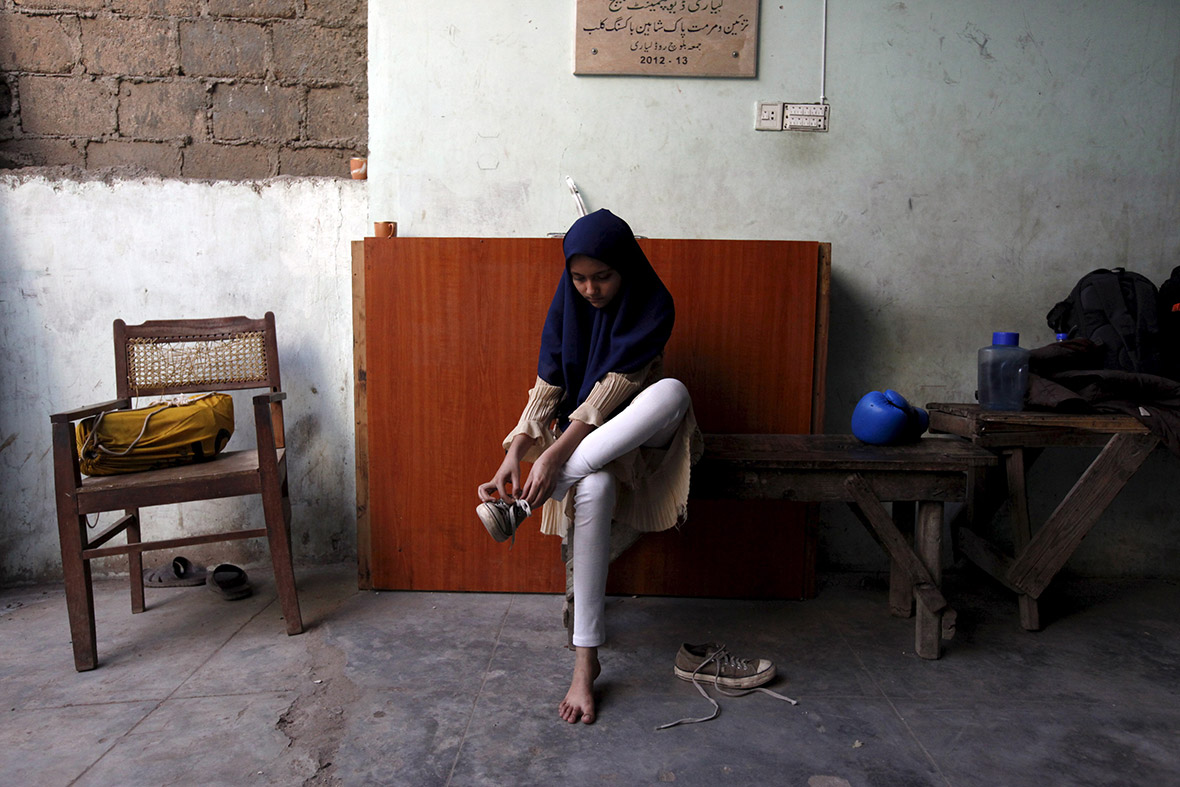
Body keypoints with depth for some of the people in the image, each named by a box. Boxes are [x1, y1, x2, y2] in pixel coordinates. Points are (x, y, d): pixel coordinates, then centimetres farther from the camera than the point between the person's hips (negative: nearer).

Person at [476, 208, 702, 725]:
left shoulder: (653, 306, -13)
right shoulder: (567, 305, -3)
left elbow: (611, 389, -23)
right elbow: (547, 387, -7)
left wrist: (553, 457, -34)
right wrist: (514, 454, -24)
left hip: (639, 425, -1)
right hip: (580, 427, 1)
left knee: (673, 391, -38)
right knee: (595, 489, -37)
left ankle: (526, 503, -40)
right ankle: (585, 659, -29)